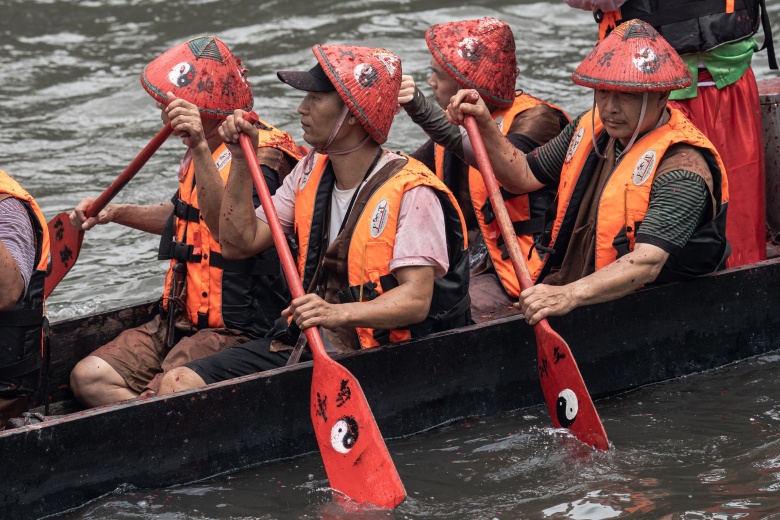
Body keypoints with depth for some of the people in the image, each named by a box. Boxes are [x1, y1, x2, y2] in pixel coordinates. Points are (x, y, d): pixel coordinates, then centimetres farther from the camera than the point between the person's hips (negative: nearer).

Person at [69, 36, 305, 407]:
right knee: (89, 378, -7)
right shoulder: (206, 150, 12)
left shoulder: (261, 153, -17)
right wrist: (116, 213, 20)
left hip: (236, 331, -10)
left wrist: (200, 149, -46)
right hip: (181, 321, 10)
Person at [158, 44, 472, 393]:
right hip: (303, 344, 7)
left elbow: (417, 299, -22)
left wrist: (339, 313, -38)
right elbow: (239, 243, 13)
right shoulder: (311, 173, 12)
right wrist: (241, 160, 7)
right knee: (179, 384, -11)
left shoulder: (410, 192, -13)